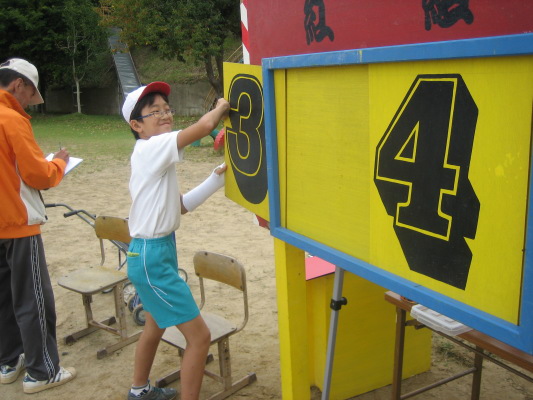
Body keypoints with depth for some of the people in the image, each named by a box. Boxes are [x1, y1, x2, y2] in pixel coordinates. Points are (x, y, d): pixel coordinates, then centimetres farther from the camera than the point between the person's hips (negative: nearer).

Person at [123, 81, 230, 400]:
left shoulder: (159, 157, 10)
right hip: (152, 258, -11)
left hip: (155, 252, 11)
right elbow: (204, 126, -30)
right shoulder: (151, 148, -18)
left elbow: (181, 205, 11)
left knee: (156, 325, 28)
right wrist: (222, 107, -9)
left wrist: (217, 178, 5)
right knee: (200, 336, -6)